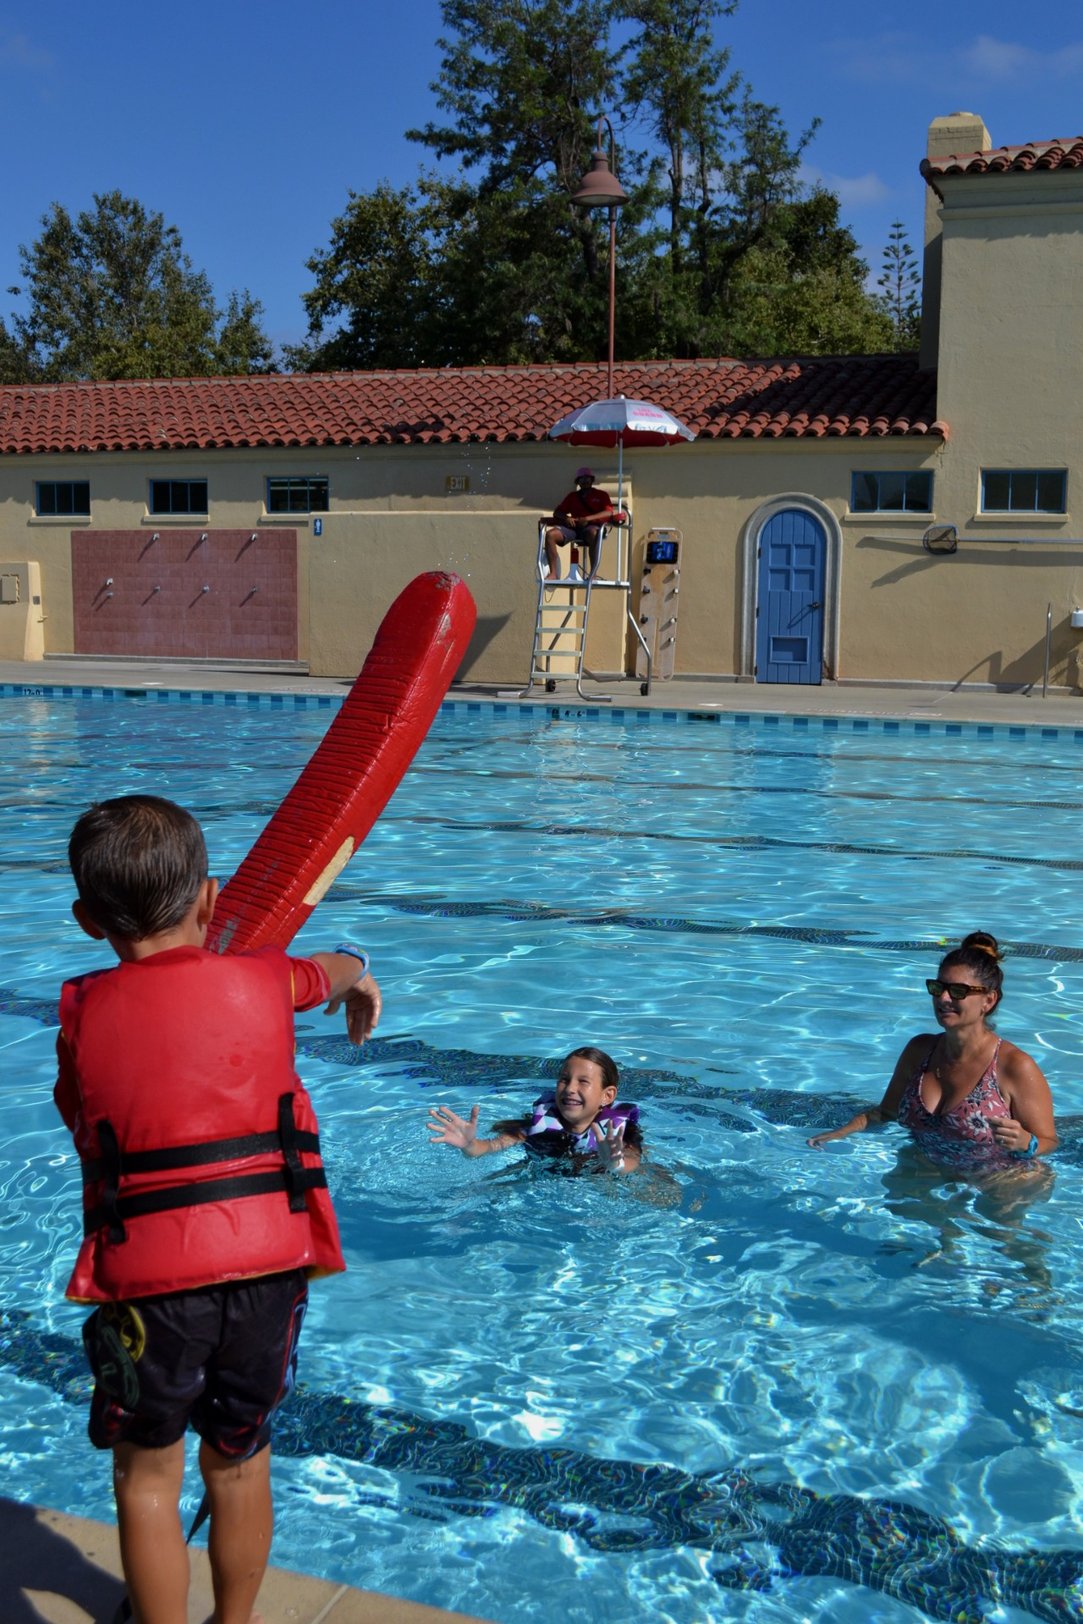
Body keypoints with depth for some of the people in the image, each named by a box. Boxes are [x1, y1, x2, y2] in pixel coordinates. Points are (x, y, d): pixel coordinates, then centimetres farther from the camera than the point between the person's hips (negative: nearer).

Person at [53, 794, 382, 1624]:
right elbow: (328, 969, 23)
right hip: (268, 1270, 2)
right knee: (239, 1466, 22)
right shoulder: (257, 982, 0)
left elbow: (84, 1129, 9)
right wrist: (359, 975, 47)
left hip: (146, 1282, -2)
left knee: (148, 1480, 17)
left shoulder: (84, 1015, -4)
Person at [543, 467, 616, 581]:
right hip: (574, 527, 4)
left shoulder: (601, 495, 15)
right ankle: (553, 573, -28)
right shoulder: (572, 496, 26)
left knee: (593, 534, -43)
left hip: (592, 526, -4)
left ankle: (593, 574, -43)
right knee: (550, 534, -24)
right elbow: (557, 512, 21)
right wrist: (566, 517, -4)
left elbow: (609, 512, -2)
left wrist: (588, 518, -16)